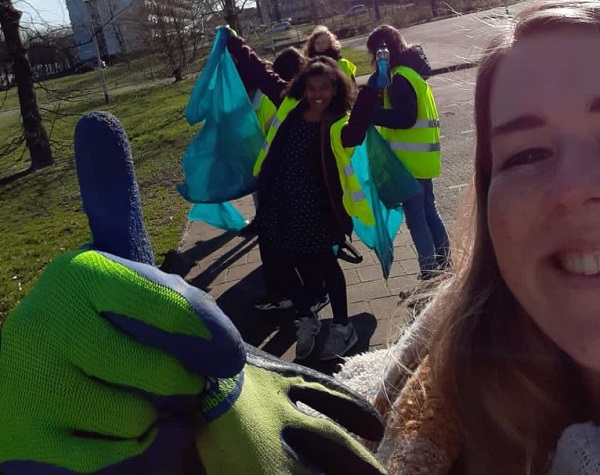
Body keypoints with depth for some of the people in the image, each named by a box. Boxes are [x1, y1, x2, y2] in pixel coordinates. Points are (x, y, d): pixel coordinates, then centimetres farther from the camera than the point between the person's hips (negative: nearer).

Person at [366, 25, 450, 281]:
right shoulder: (407, 70, 15)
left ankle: (430, 273, 5)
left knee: (415, 217, -3)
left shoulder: (401, 77, -17)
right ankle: (444, 262, 30)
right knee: (428, 211, 19)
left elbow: (405, 118, -25)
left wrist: (370, 114, -23)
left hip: (411, 159, -10)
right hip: (421, 157, 10)